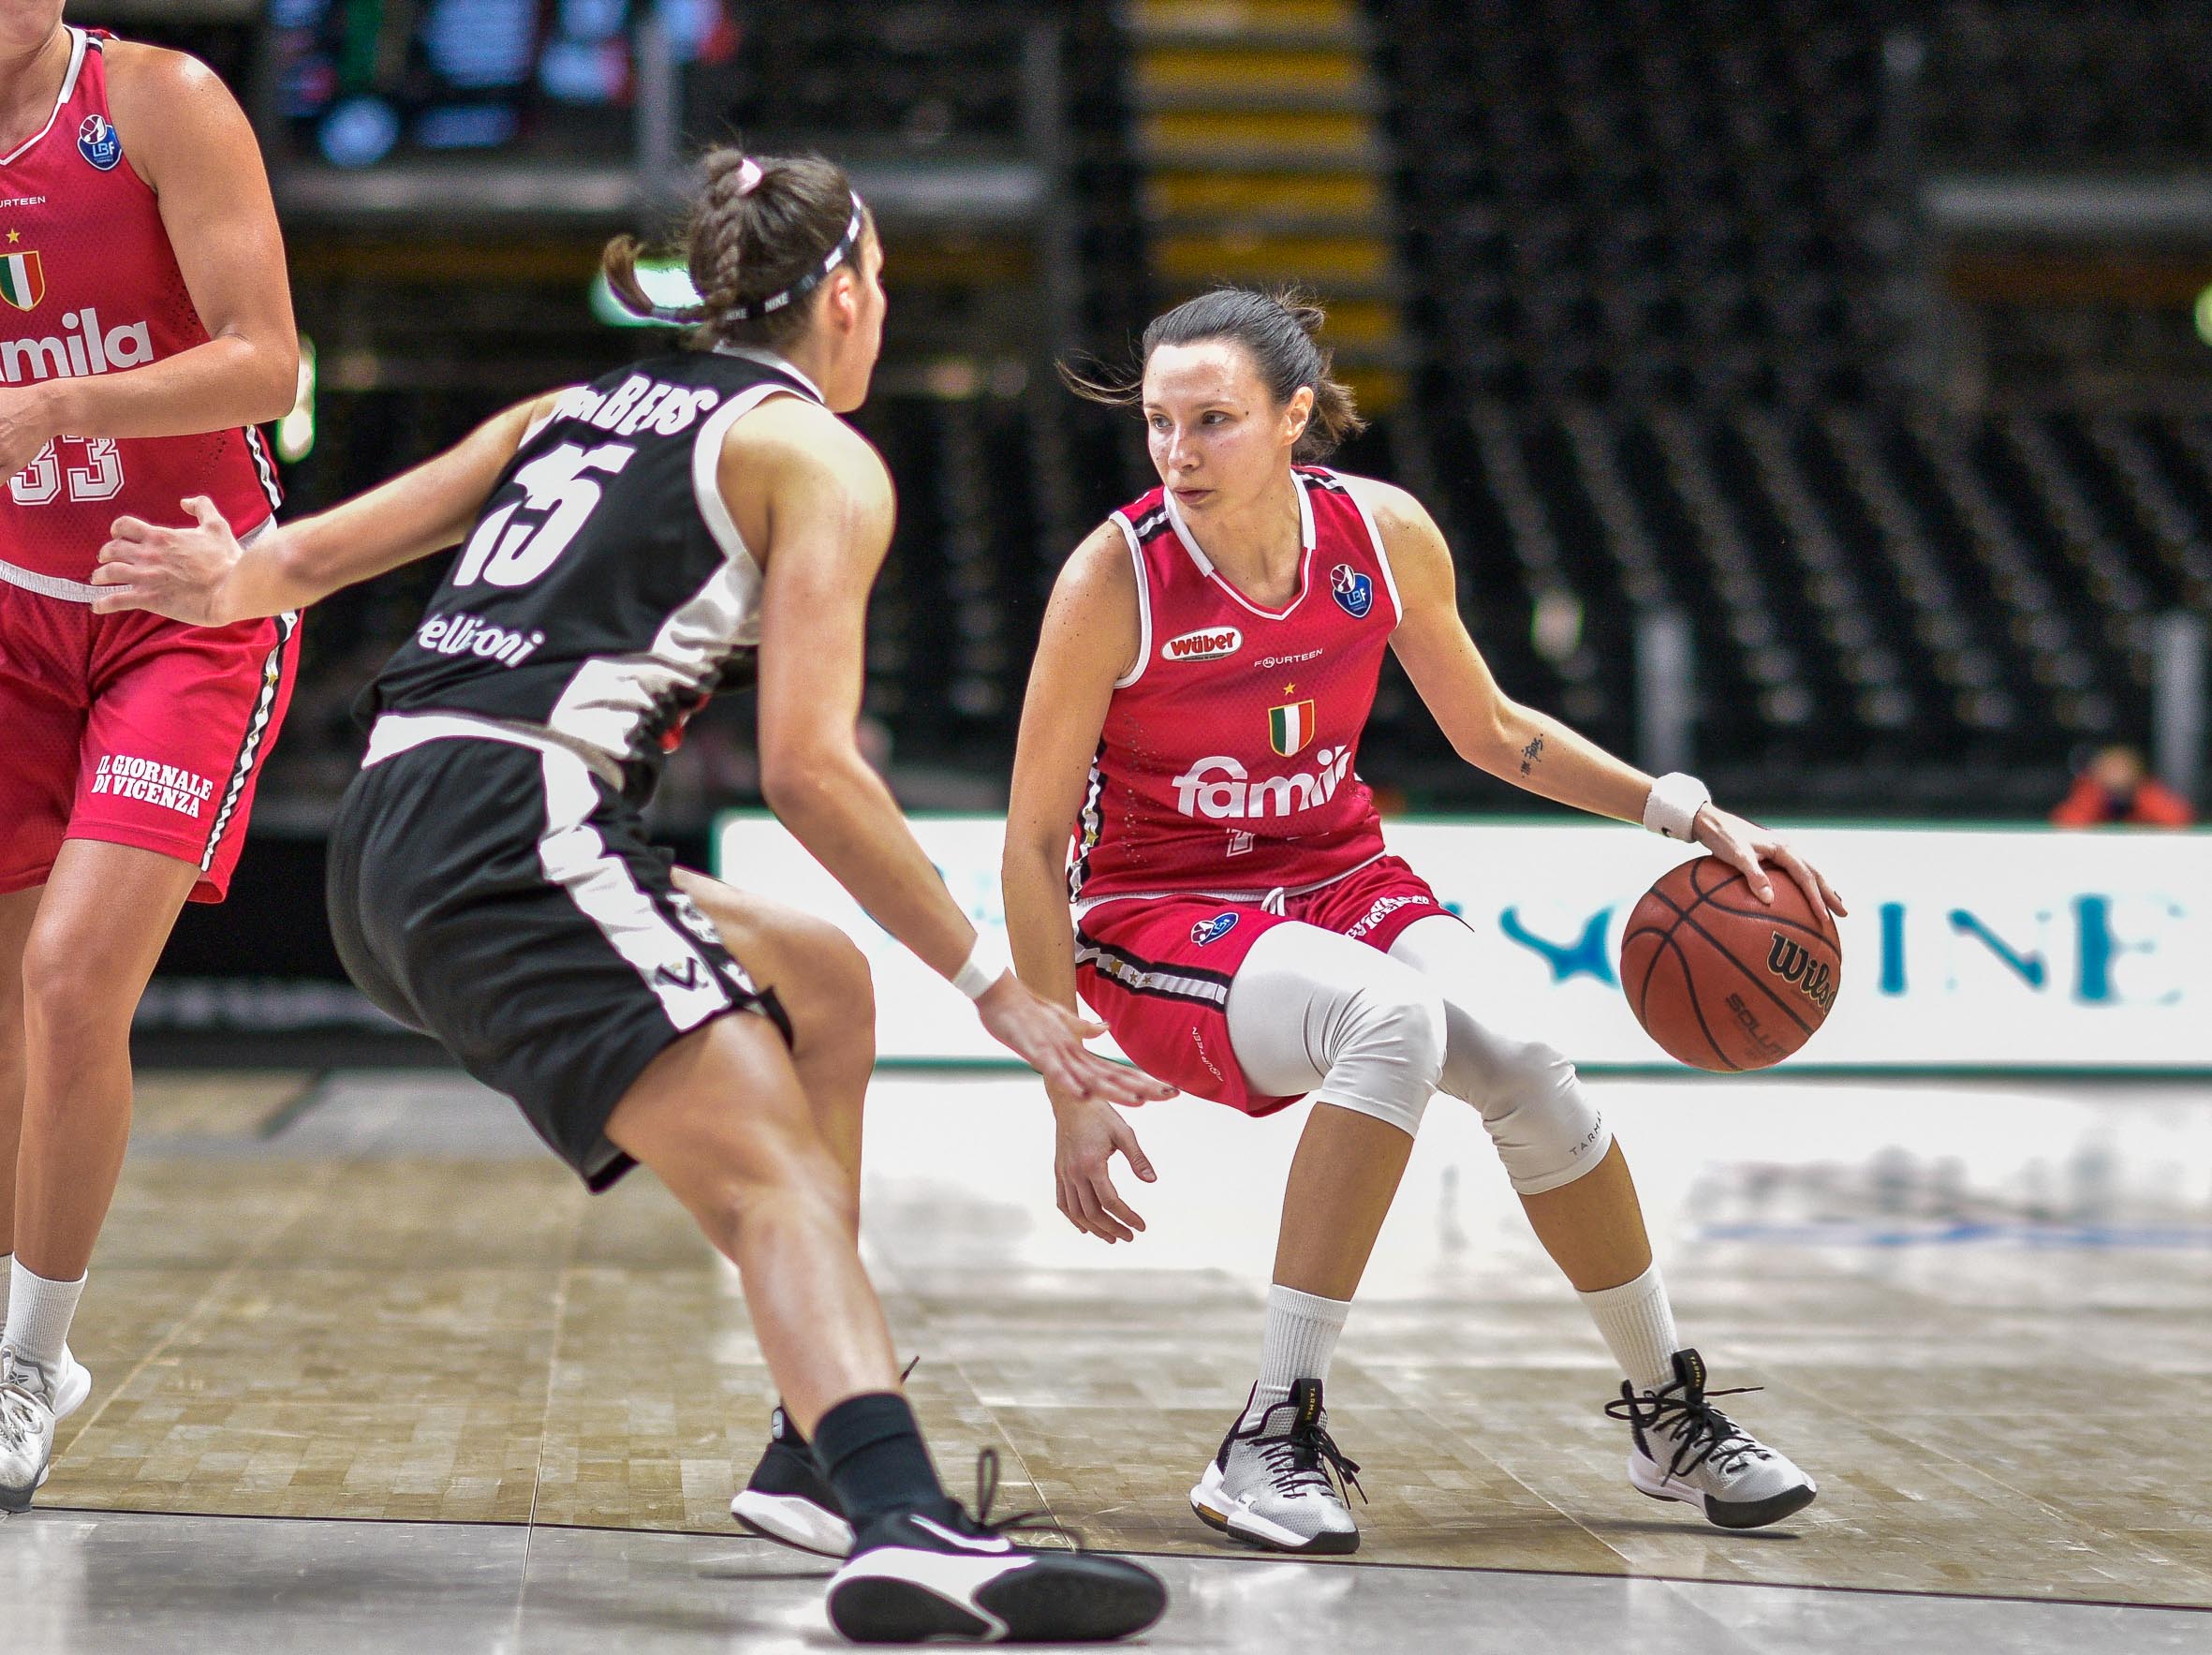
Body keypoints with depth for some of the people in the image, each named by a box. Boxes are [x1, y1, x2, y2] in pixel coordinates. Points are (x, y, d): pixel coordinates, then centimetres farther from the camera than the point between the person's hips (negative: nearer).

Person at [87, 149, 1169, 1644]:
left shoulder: (578, 409, 27)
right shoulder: (817, 456, 5)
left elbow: (319, 551, 19)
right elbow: (806, 764, -6)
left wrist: (239, 585, 34)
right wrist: (991, 981, -4)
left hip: (386, 845, 8)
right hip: (518, 829, -8)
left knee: (820, 985, 24)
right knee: (781, 1180, -20)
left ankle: (822, 1445, 21)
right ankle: (905, 1528, -46)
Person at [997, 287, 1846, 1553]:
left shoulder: (1385, 536, -9)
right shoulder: (1116, 579, -20)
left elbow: (1487, 726, 10)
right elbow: (1034, 842, -14)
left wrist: (1690, 815, 1)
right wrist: (1072, 1094, -16)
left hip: (1339, 880, 4)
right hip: (1157, 916, -4)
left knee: (1521, 1065, -23)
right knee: (1394, 1015, -35)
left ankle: (1672, 1413, 1)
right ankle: (1279, 1436, -30)